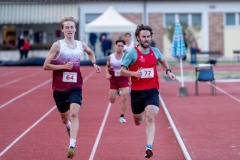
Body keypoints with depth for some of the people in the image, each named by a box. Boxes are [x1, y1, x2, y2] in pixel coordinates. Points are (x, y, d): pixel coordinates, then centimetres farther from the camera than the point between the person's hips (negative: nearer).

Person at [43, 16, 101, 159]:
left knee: (74, 114, -21)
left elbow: (90, 52, 29)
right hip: (59, 88, 0)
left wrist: (94, 64, 12)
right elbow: (46, 66, -9)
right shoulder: (57, 45, -7)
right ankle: (68, 125, 54)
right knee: (64, 117, 16)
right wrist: (63, 66, -19)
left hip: (75, 87, 1)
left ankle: (72, 145, -26)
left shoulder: (81, 45, 3)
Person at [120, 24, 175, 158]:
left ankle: (149, 147, -22)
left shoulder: (155, 51, 5)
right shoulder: (132, 53, -8)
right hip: (137, 92, -1)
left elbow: (162, 60, 27)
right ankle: (141, 116, 54)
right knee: (137, 121, 16)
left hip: (152, 91, 1)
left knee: (150, 118, -18)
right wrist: (134, 73, -26)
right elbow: (122, 71, -9)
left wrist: (168, 71, 11)